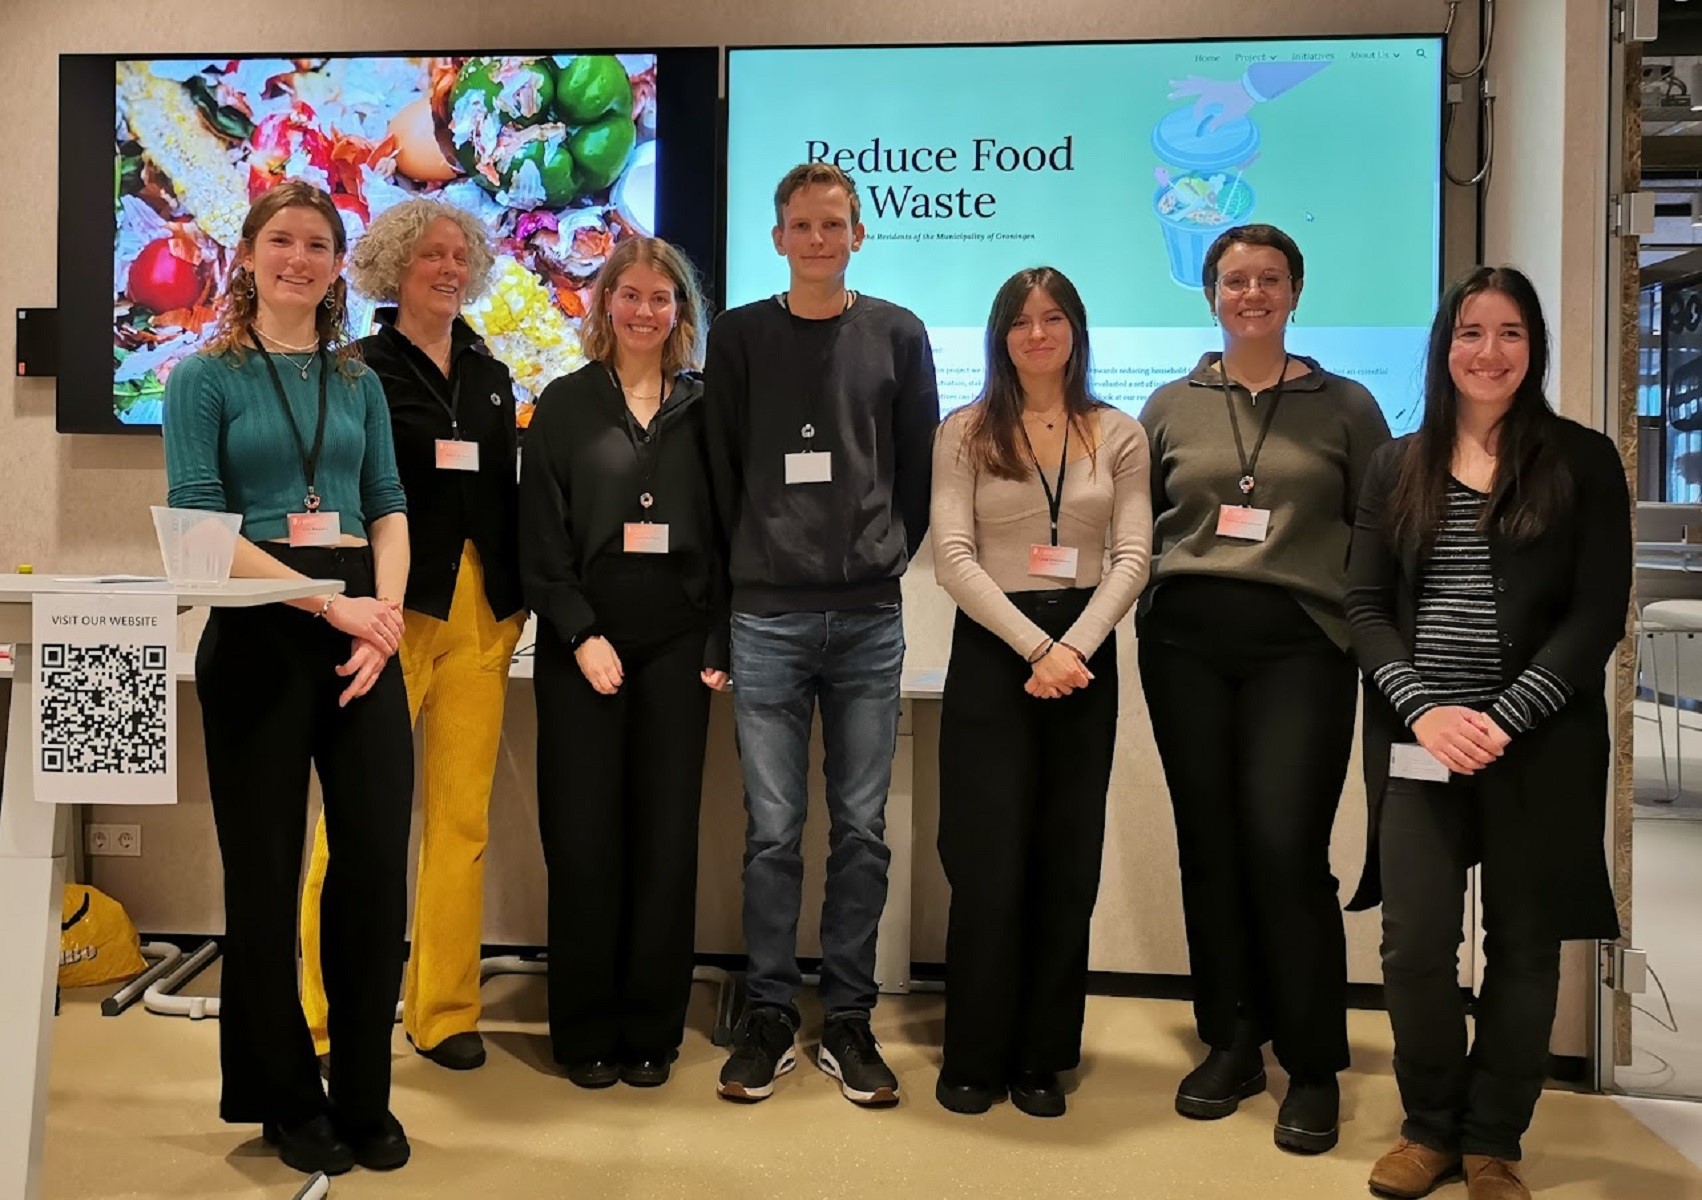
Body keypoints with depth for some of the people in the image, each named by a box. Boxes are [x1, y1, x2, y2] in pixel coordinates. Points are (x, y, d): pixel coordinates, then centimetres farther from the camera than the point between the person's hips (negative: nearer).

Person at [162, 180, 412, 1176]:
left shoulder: (358, 381, 15)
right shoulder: (205, 377, 3)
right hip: (258, 635, -3)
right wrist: (331, 604, -16)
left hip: (364, 634, 3)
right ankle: (285, 1098, 22)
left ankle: (364, 1094, 17)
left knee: (379, 856, 0)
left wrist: (385, 615, -9)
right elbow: (199, 523, -7)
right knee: (266, 867, 5)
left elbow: (388, 505, 9)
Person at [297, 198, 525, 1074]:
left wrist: (515, 605, 10)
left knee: (463, 818, 6)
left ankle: (444, 1011, 16)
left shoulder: (490, 376, 17)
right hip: (391, 609, -5)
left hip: (481, 615, 5)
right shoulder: (360, 370, 2)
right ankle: (325, 1017, 11)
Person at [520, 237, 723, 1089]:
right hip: (582, 644, -1)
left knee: (666, 836, 3)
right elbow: (540, 539, 0)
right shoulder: (564, 406, 6)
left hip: (676, 648, 1)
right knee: (582, 837, 1)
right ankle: (584, 1030, 16)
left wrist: (718, 646, -3)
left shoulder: (704, 409, 9)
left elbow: (724, 530, 6)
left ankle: (651, 1029, 17)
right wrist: (581, 636, -10)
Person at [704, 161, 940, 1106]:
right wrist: (749, 566, 6)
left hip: (870, 618, 1)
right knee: (772, 830, 3)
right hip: (767, 618, -1)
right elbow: (720, 467, 8)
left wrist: (886, 557, 7)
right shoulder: (739, 336, 7)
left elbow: (921, 467, 11)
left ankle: (847, 1020, 17)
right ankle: (768, 1015, 16)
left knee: (861, 830, 5)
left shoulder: (897, 335, 8)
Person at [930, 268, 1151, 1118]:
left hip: (1085, 653, 2)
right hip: (991, 651, -2)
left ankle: (1042, 1059, 20)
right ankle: (974, 1057, 15)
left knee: (1067, 863, 7)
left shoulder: (1119, 435, 7)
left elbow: (1132, 559, 0)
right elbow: (952, 558, -7)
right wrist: (1034, 647, -16)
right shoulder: (965, 432, 2)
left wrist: (1074, 647, -15)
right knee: (989, 863, -1)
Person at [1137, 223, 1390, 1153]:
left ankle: (1313, 1067, 9)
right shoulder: (1172, 405, 11)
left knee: (1286, 848, -8)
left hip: (1301, 641, -2)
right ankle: (1229, 1045, 21)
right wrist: (1140, 601, 3)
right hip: (1187, 639, 2)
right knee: (1209, 846, 6)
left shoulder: (1346, 407, 7)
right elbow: (1133, 525, 15)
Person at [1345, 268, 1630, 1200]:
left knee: (1523, 946, 8)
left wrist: (1504, 720, -15)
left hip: (1539, 748, -1)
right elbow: (1365, 605, 4)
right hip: (1418, 745, 1)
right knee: (1415, 944, -1)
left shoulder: (1583, 460, 2)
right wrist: (1425, 711, -11)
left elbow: (1598, 614, -5)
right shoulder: (1397, 466, 9)